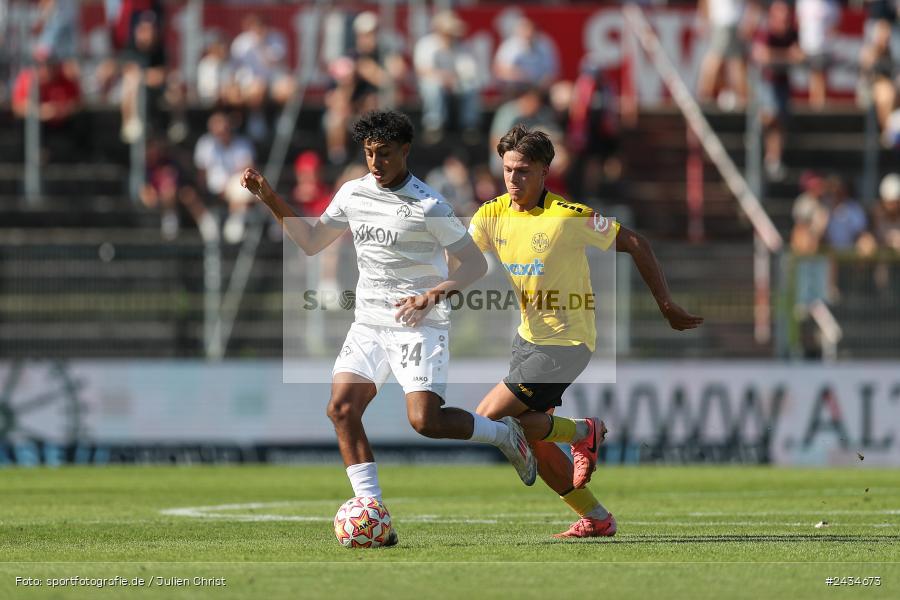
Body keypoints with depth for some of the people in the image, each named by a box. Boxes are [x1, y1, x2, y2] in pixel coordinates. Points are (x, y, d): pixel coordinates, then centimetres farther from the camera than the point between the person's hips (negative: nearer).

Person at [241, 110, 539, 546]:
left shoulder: (428, 207, -12)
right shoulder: (352, 194, 6)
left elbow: (475, 265, -10)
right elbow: (311, 242, 18)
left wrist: (433, 294, -26)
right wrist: (271, 200, 7)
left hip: (419, 326, -6)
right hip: (369, 325, 6)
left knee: (425, 420, -18)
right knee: (342, 408, -12)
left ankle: (504, 435, 12)